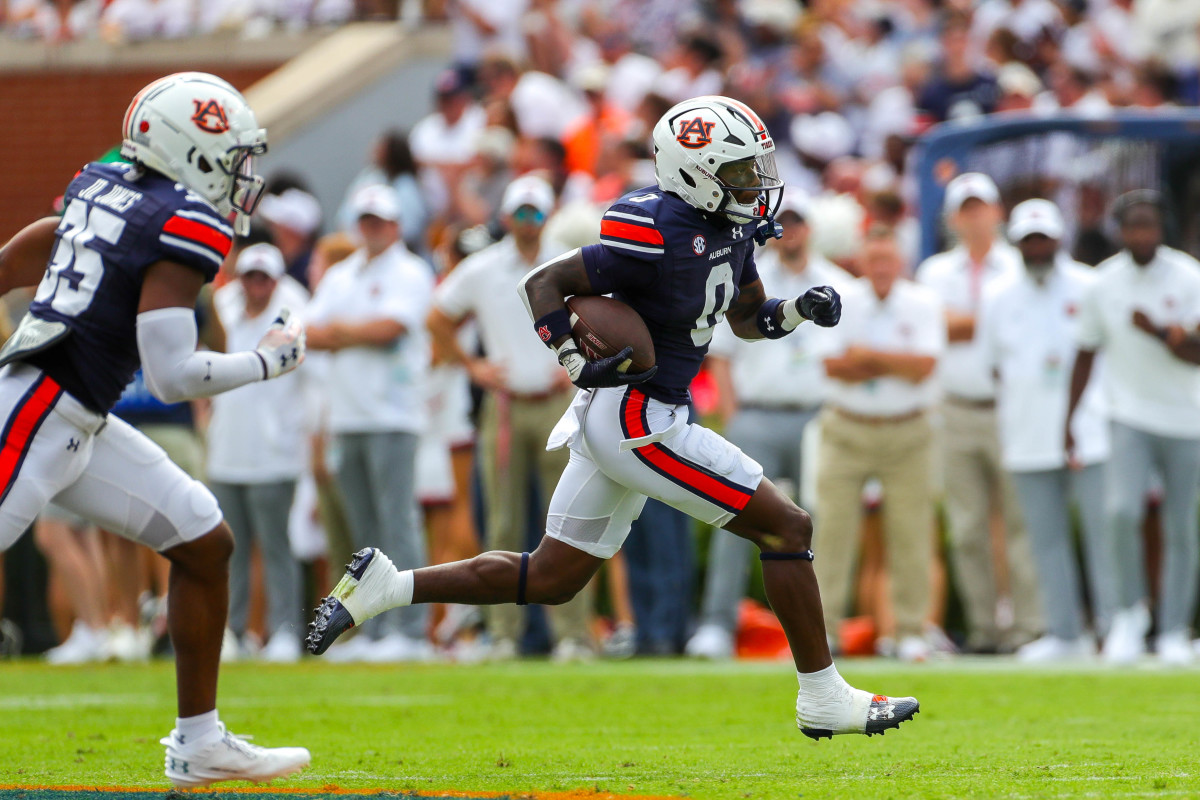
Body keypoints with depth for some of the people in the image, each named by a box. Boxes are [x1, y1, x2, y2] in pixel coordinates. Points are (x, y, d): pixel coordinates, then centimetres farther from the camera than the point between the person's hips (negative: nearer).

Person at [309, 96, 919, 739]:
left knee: (551, 580, 14)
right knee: (787, 527, -5)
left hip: (607, 422, 10)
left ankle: (383, 585, 13)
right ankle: (823, 698, 4)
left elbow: (748, 318, 22)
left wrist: (802, 310, 3)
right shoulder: (660, 237, -21)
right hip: (636, 421, -10)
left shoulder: (733, 227, 7)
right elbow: (543, 282, -16)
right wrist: (581, 366, -26)